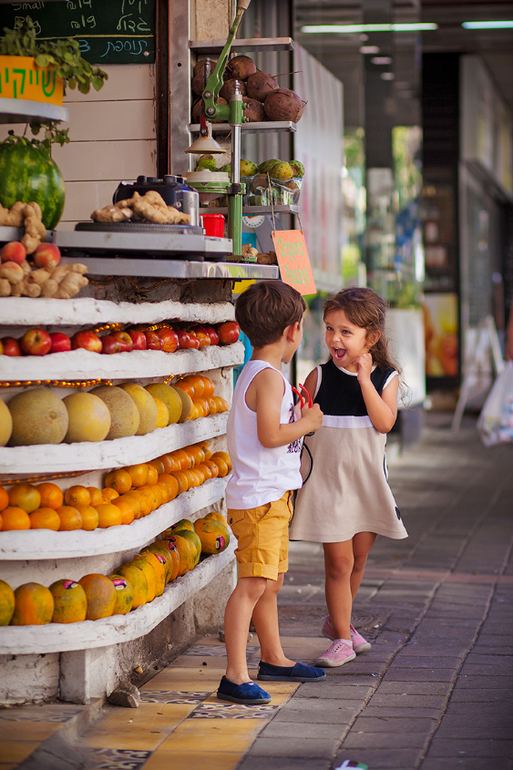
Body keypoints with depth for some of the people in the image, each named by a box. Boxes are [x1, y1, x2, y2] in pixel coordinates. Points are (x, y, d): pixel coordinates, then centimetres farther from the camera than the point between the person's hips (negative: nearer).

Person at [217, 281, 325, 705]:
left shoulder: (257, 374, 15)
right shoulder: (270, 378, -16)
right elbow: (270, 435, -23)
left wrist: (295, 415, 24)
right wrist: (307, 423, -10)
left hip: (272, 495, 11)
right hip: (260, 496, -11)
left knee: (271, 582, 20)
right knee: (253, 584, -13)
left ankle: (274, 659, 33)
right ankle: (236, 676, -16)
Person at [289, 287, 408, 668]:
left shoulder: (386, 376, -2)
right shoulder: (319, 377, -4)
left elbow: (384, 422, -18)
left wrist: (364, 379, -20)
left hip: (368, 480, 2)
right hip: (328, 479, -2)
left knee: (359, 557, 14)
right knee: (339, 561, -3)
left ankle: (339, 620, 36)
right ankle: (341, 638, 9)